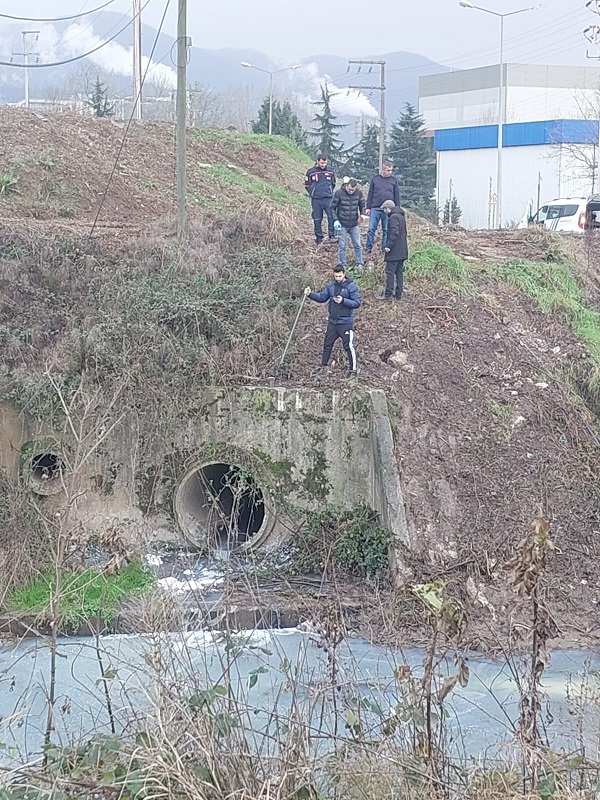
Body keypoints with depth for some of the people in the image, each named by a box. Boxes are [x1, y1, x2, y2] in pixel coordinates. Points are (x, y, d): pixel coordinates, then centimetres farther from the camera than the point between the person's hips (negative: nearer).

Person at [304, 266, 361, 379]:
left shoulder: (351, 286, -12)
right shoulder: (330, 285, 5)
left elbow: (357, 303, -16)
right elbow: (322, 298, 9)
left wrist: (343, 301, -28)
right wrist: (311, 294, -6)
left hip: (346, 323, -6)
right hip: (332, 322, 6)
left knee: (349, 346, -4)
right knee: (327, 344, 14)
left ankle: (352, 371, 4)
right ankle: (323, 367, 28)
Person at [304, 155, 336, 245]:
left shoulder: (330, 171, 5)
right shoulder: (311, 172, 0)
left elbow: (333, 183, 19)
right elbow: (307, 185, 10)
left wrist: (329, 192, 11)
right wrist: (313, 193, 5)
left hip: (328, 198, 0)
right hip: (316, 200, 0)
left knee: (332, 216, -15)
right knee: (317, 219, 5)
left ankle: (332, 235, -7)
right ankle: (319, 238, 13)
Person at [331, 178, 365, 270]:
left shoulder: (358, 193, -3)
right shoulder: (339, 193, -12)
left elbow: (362, 205, 12)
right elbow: (332, 208, -6)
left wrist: (362, 214, -7)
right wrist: (335, 220, -15)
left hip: (354, 225, 3)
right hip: (342, 225, -3)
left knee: (357, 245, 5)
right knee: (342, 246, 2)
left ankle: (359, 264, 15)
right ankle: (342, 265, 11)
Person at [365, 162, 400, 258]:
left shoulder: (394, 180, 6)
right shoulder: (375, 178, 6)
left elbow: (397, 196, 9)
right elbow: (370, 193, 9)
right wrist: (368, 207, 4)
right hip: (375, 208, 0)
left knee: (386, 230, 5)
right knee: (371, 229, -3)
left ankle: (385, 249, 12)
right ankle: (369, 249, 2)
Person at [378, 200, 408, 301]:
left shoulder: (393, 217, -14)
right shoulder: (401, 216, 16)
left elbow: (394, 233, -24)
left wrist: (388, 246, -21)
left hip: (394, 251, -10)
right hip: (402, 251, 10)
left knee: (390, 272, -6)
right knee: (399, 272, 12)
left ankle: (388, 294, -6)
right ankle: (398, 294, 14)